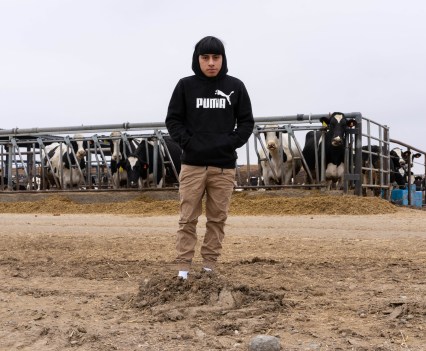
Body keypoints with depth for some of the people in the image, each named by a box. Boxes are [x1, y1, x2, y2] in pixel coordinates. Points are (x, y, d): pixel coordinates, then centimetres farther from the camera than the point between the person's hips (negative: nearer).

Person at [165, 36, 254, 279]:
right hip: (192, 165, -1)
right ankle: (183, 269, 4)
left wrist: (231, 143, -7)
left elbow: (247, 121, 8)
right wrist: (188, 143, -9)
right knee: (188, 219, 0)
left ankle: (210, 268, 14)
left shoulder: (235, 87, 6)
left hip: (224, 166, 1)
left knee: (218, 219, 6)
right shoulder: (186, 86, 3)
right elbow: (173, 120, 5)